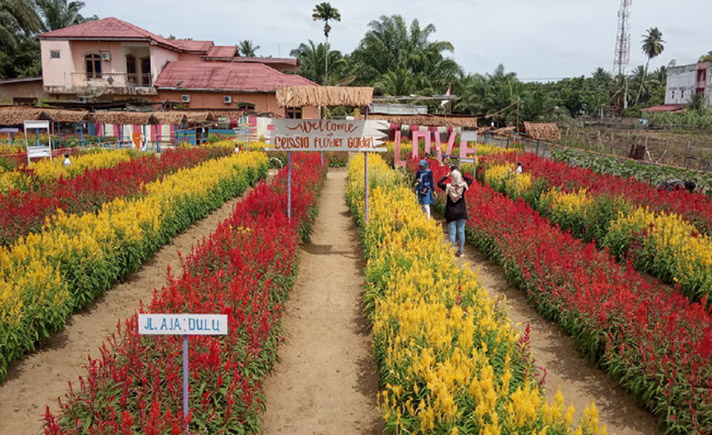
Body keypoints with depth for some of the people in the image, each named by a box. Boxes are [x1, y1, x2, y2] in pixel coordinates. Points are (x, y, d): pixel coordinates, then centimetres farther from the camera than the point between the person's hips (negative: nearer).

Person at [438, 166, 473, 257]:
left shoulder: (448, 187, -12)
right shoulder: (463, 186, -10)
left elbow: (439, 183, 7)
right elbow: (470, 180, 9)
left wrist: (446, 176, 10)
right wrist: (461, 175, 9)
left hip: (451, 213, -1)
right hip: (461, 212, 1)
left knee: (452, 233, 2)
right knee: (461, 232, 9)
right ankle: (460, 251, 15)